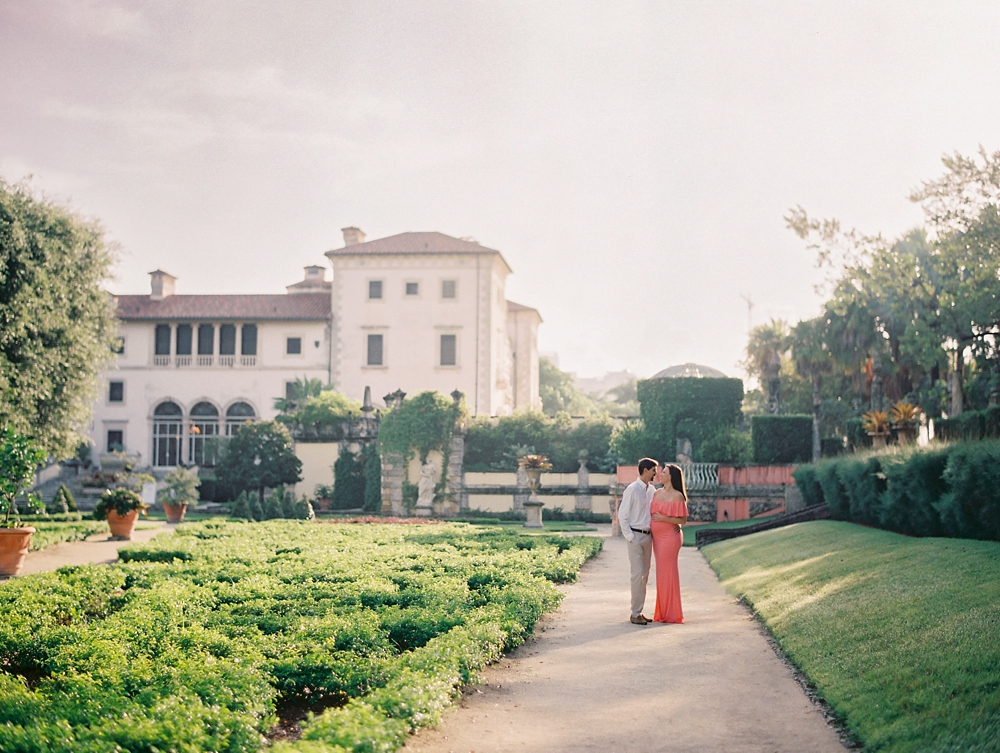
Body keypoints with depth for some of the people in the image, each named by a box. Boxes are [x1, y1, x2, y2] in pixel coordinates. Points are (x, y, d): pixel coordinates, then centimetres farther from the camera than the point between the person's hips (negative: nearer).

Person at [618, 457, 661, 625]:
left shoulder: (652, 490, 9)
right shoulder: (632, 489, -10)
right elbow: (622, 516, -9)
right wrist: (630, 537, -13)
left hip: (648, 536, 7)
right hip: (635, 536, -7)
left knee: (645, 575, 9)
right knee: (637, 574, -8)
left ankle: (639, 612, 16)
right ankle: (635, 614, -3)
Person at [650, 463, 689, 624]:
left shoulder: (677, 496, -10)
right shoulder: (657, 493, 11)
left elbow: (683, 520, -11)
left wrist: (663, 518, -19)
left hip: (670, 537, -7)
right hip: (657, 537, 7)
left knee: (667, 573, -4)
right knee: (661, 573, 10)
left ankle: (671, 614, 4)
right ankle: (663, 612, 17)